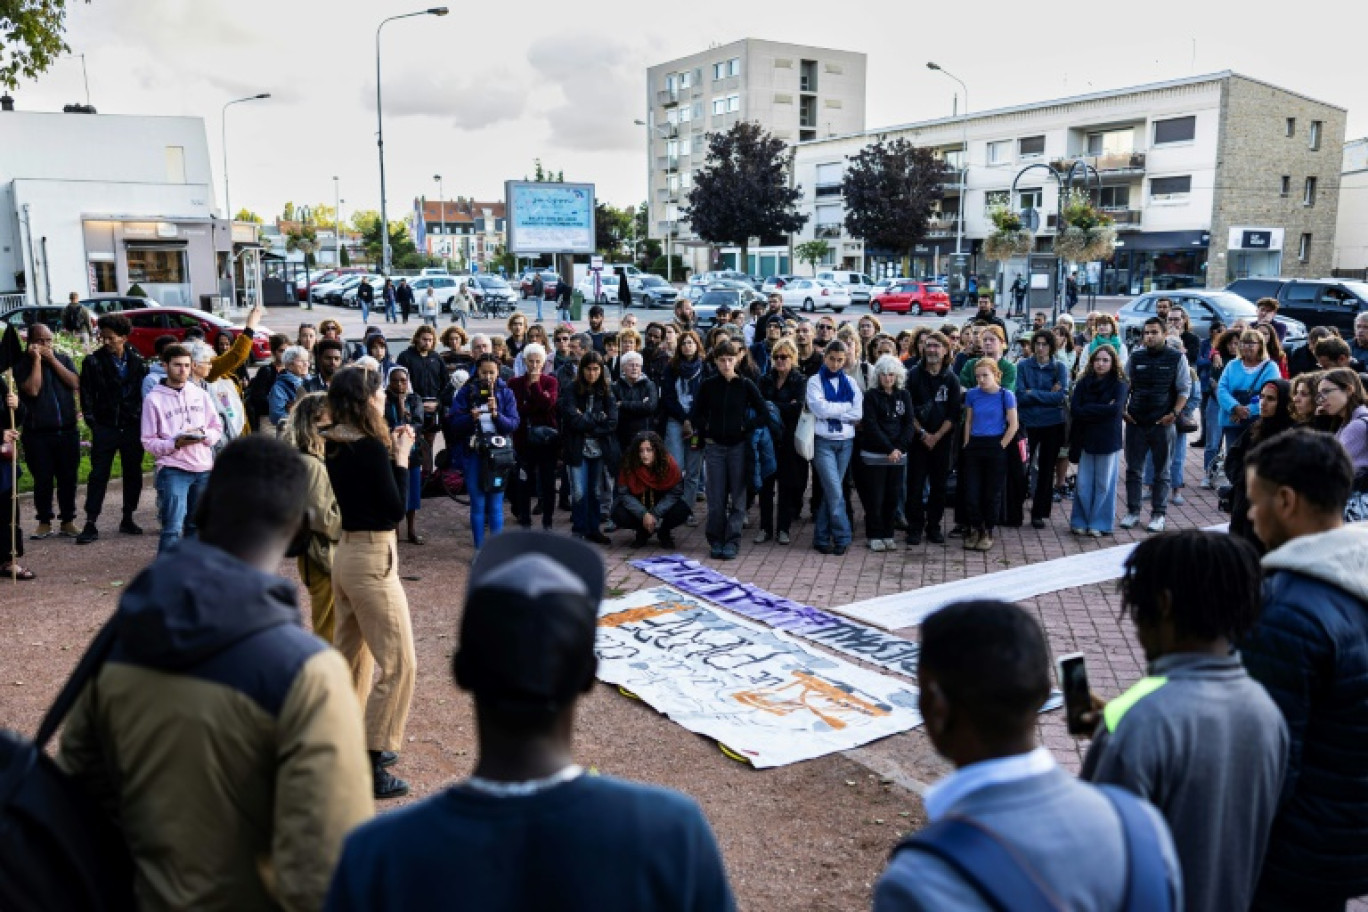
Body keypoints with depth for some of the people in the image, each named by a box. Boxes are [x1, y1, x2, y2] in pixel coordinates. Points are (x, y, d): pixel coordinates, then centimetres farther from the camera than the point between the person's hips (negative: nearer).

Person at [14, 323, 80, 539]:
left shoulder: (63, 359, 9)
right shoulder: (23, 365, 1)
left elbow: (74, 383, -7)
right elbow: (32, 389, -16)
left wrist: (52, 359, -9)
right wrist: (37, 359, -11)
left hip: (68, 430, 2)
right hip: (38, 433, -2)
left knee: (68, 478, 6)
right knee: (42, 480, 3)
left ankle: (67, 521, 16)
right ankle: (44, 522, 16)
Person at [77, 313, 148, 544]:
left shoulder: (137, 361, 4)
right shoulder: (94, 361, -2)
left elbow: (144, 390, 8)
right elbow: (87, 395, -1)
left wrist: (143, 420, 2)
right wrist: (92, 422, -7)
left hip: (133, 427, 2)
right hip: (105, 428, -2)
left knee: (133, 473, 9)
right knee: (99, 475, -2)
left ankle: (128, 519, 22)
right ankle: (91, 524, 1)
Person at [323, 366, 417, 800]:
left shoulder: (335, 445, 5)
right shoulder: (370, 446, -20)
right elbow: (395, 510, -15)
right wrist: (400, 457, -9)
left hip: (347, 553, 9)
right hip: (372, 559, -9)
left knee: (351, 655, 19)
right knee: (398, 663, -2)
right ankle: (370, 765, 1)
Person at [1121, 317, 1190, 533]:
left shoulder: (1177, 358, -2)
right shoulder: (1136, 357, 6)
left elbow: (1184, 389, -1)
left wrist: (1174, 414, -12)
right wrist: (1122, 410, 1)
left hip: (1163, 423, -2)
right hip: (1135, 421, 2)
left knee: (1161, 471, 8)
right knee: (1133, 469, 6)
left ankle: (1158, 514, 16)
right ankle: (1132, 511, 16)